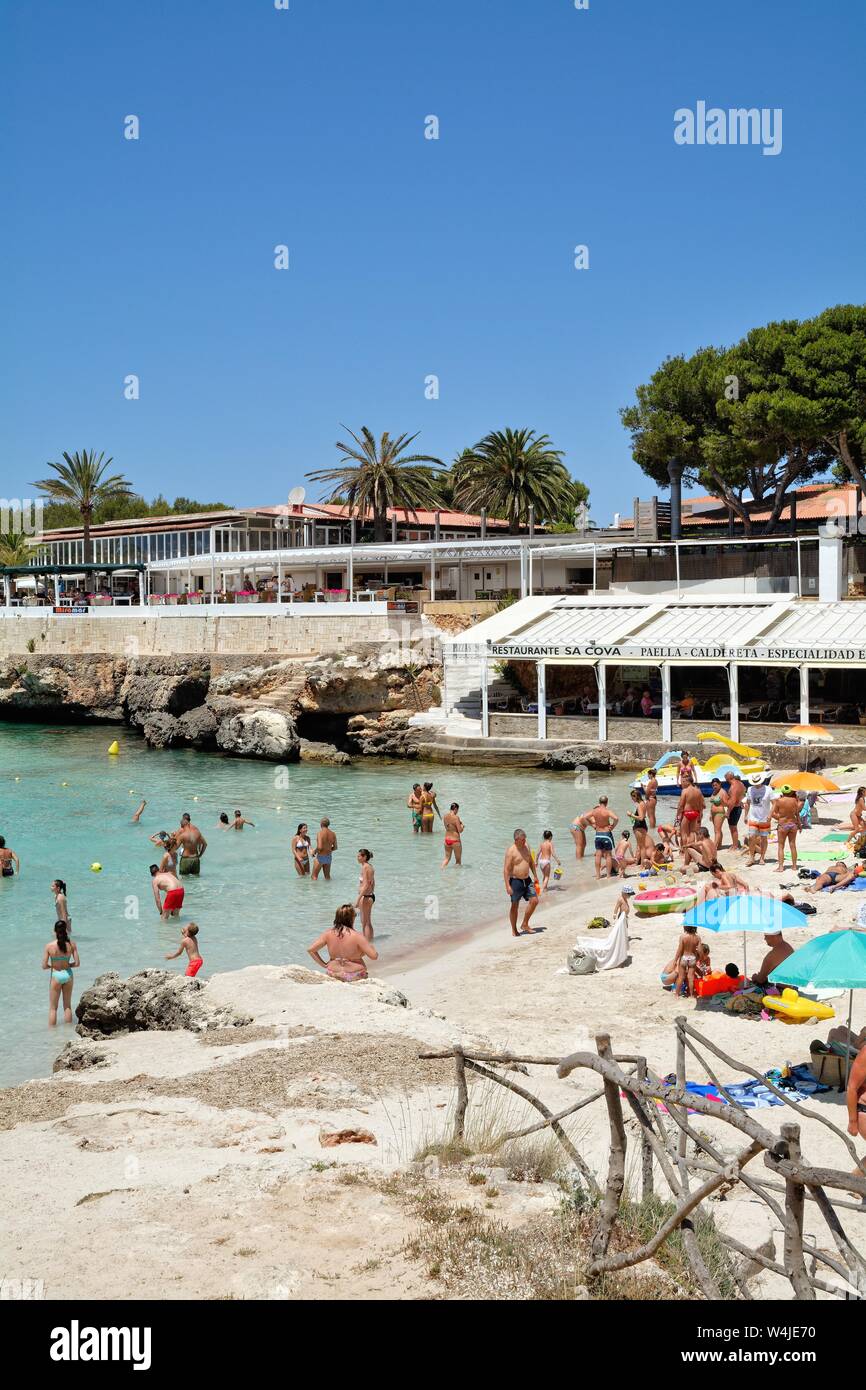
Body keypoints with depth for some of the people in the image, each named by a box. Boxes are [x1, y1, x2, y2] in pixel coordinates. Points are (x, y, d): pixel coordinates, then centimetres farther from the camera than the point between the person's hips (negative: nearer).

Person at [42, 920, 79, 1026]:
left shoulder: (49, 946, -17)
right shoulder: (71, 944, -12)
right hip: (68, 975, 2)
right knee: (67, 1005, 18)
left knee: (53, 1008, 12)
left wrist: (52, 966, 8)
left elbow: (44, 966, -12)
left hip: (56, 976, -2)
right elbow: (77, 963, -7)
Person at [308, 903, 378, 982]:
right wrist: (370, 945, 0)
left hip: (333, 974, 4)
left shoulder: (328, 933, -7)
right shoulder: (357, 936, -19)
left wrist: (324, 965, 3)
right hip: (355, 975, -4)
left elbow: (311, 949, -5)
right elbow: (374, 956, -20)